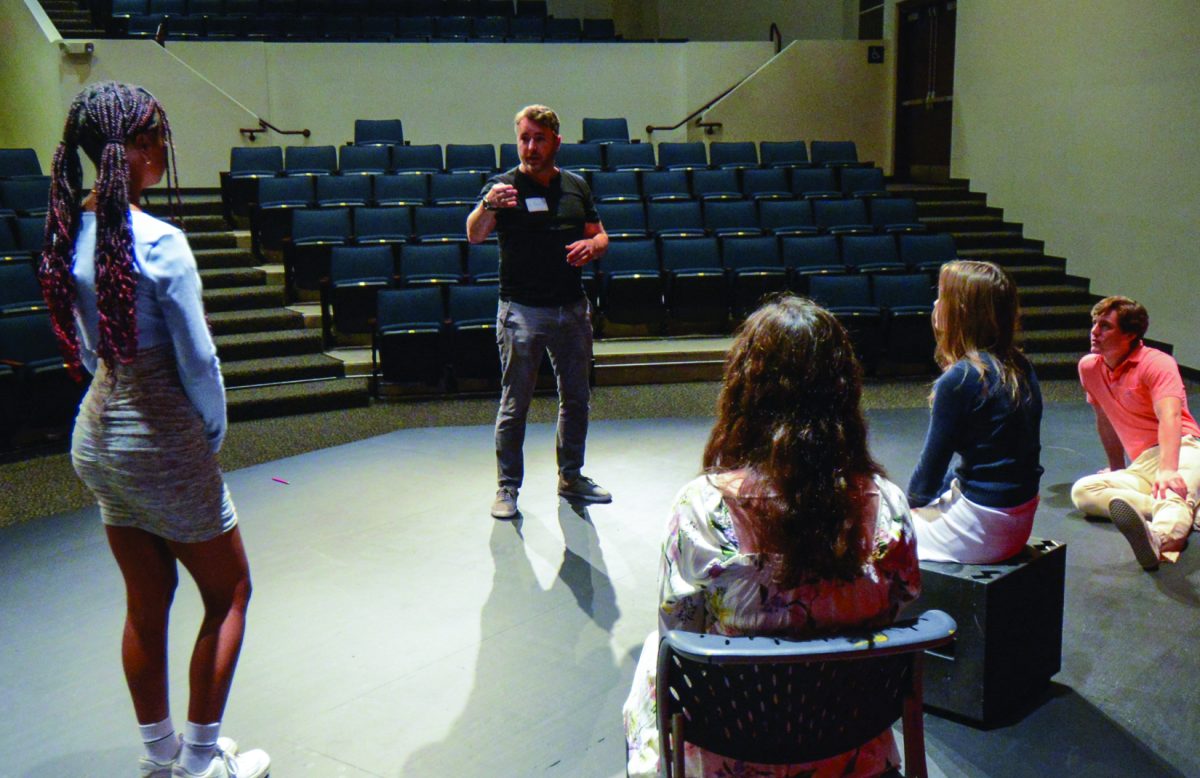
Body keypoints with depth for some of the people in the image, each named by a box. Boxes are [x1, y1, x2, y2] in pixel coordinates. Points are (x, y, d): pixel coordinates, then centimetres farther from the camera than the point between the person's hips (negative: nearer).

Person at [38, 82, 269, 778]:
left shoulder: (70, 229, 1)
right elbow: (197, 360, -17)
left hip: (96, 435, 8)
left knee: (147, 603, 19)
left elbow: (85, 344, 11)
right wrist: (213, 436, -2)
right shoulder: (158, 242, -22)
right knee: (229, 594, 12)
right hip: (161, 443, -7)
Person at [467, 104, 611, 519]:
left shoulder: (576, 186, 10)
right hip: (522, 309, -5)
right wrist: (487, 206, -40)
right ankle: (507, 488, 9)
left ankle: (571, 476, 28)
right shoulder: (503, 186, -4)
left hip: (572, 308, 5)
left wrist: (591, 246, -8)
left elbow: (599, 236, 16)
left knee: (576, 397, 13)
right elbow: (474, 235, -18)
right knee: (514, 404, -1)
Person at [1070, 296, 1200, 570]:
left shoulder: (1157, 363, -8)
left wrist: (1167, 470, -40)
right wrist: (1117, 469, 31)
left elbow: (1170, 418, -25)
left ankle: (1159, 539, -76)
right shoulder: (1089, 367, 12)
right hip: (1141, 466, 6)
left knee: (1173, 493, -40)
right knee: (1081, 491, -21)